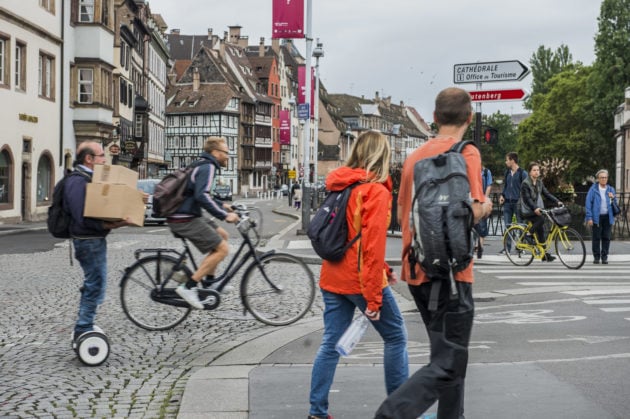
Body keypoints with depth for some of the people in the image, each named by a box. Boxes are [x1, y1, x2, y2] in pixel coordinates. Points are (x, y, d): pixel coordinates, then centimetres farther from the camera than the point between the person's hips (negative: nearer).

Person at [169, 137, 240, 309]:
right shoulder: (208, 168, -14)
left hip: (188, 215, 10)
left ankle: (209, 281, 22)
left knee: (222, 235, 19)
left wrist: (221, 205, 34)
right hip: (184, 220, -10)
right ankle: (188, 287, -10)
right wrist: (224, 215, -26)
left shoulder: (202, 165, 18)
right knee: (222, 249, -10)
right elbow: (202, 196, -28)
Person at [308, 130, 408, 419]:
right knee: (396, 338, 9)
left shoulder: (341, 186, 10)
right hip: (361, 279, -7)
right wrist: (374, 297, -18)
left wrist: (383, 270, 18)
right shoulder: (377, 191, -13)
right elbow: (373, 245, -19)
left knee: (331, 343, 9)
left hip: (332, 277, 7)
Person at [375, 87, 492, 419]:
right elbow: (470, 212, -20)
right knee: (447, 366, -5)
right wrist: (485, 207, 1)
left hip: (417, 271, 8)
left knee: (448, 355, 20)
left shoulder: (415, 156, 11)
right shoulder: (466, 153, -9)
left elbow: (401, 215, 16)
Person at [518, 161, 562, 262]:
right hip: (528, 211, -7)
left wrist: (557, 201, -8)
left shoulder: (539, 183, 13)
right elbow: (527, 199, -18)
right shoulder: (525, 183, -10)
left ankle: (545, 255, 5)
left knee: (541, 231, 1)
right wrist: (535, 208, -33)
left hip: (538, 210, 7)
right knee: (541, 219, -31)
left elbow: (547, 194, 7)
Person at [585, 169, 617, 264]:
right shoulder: (593, 189, -2)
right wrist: (589, 217, -11)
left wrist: (613, 198, -6)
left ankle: (604, 257, 12)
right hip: (596, 217, -3)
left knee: (606, 238, 4)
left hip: (608, 217, 3)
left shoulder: (611, 189, 10)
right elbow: (588, 203, -5)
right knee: (596, 238, 1)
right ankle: (596, 256, 10)